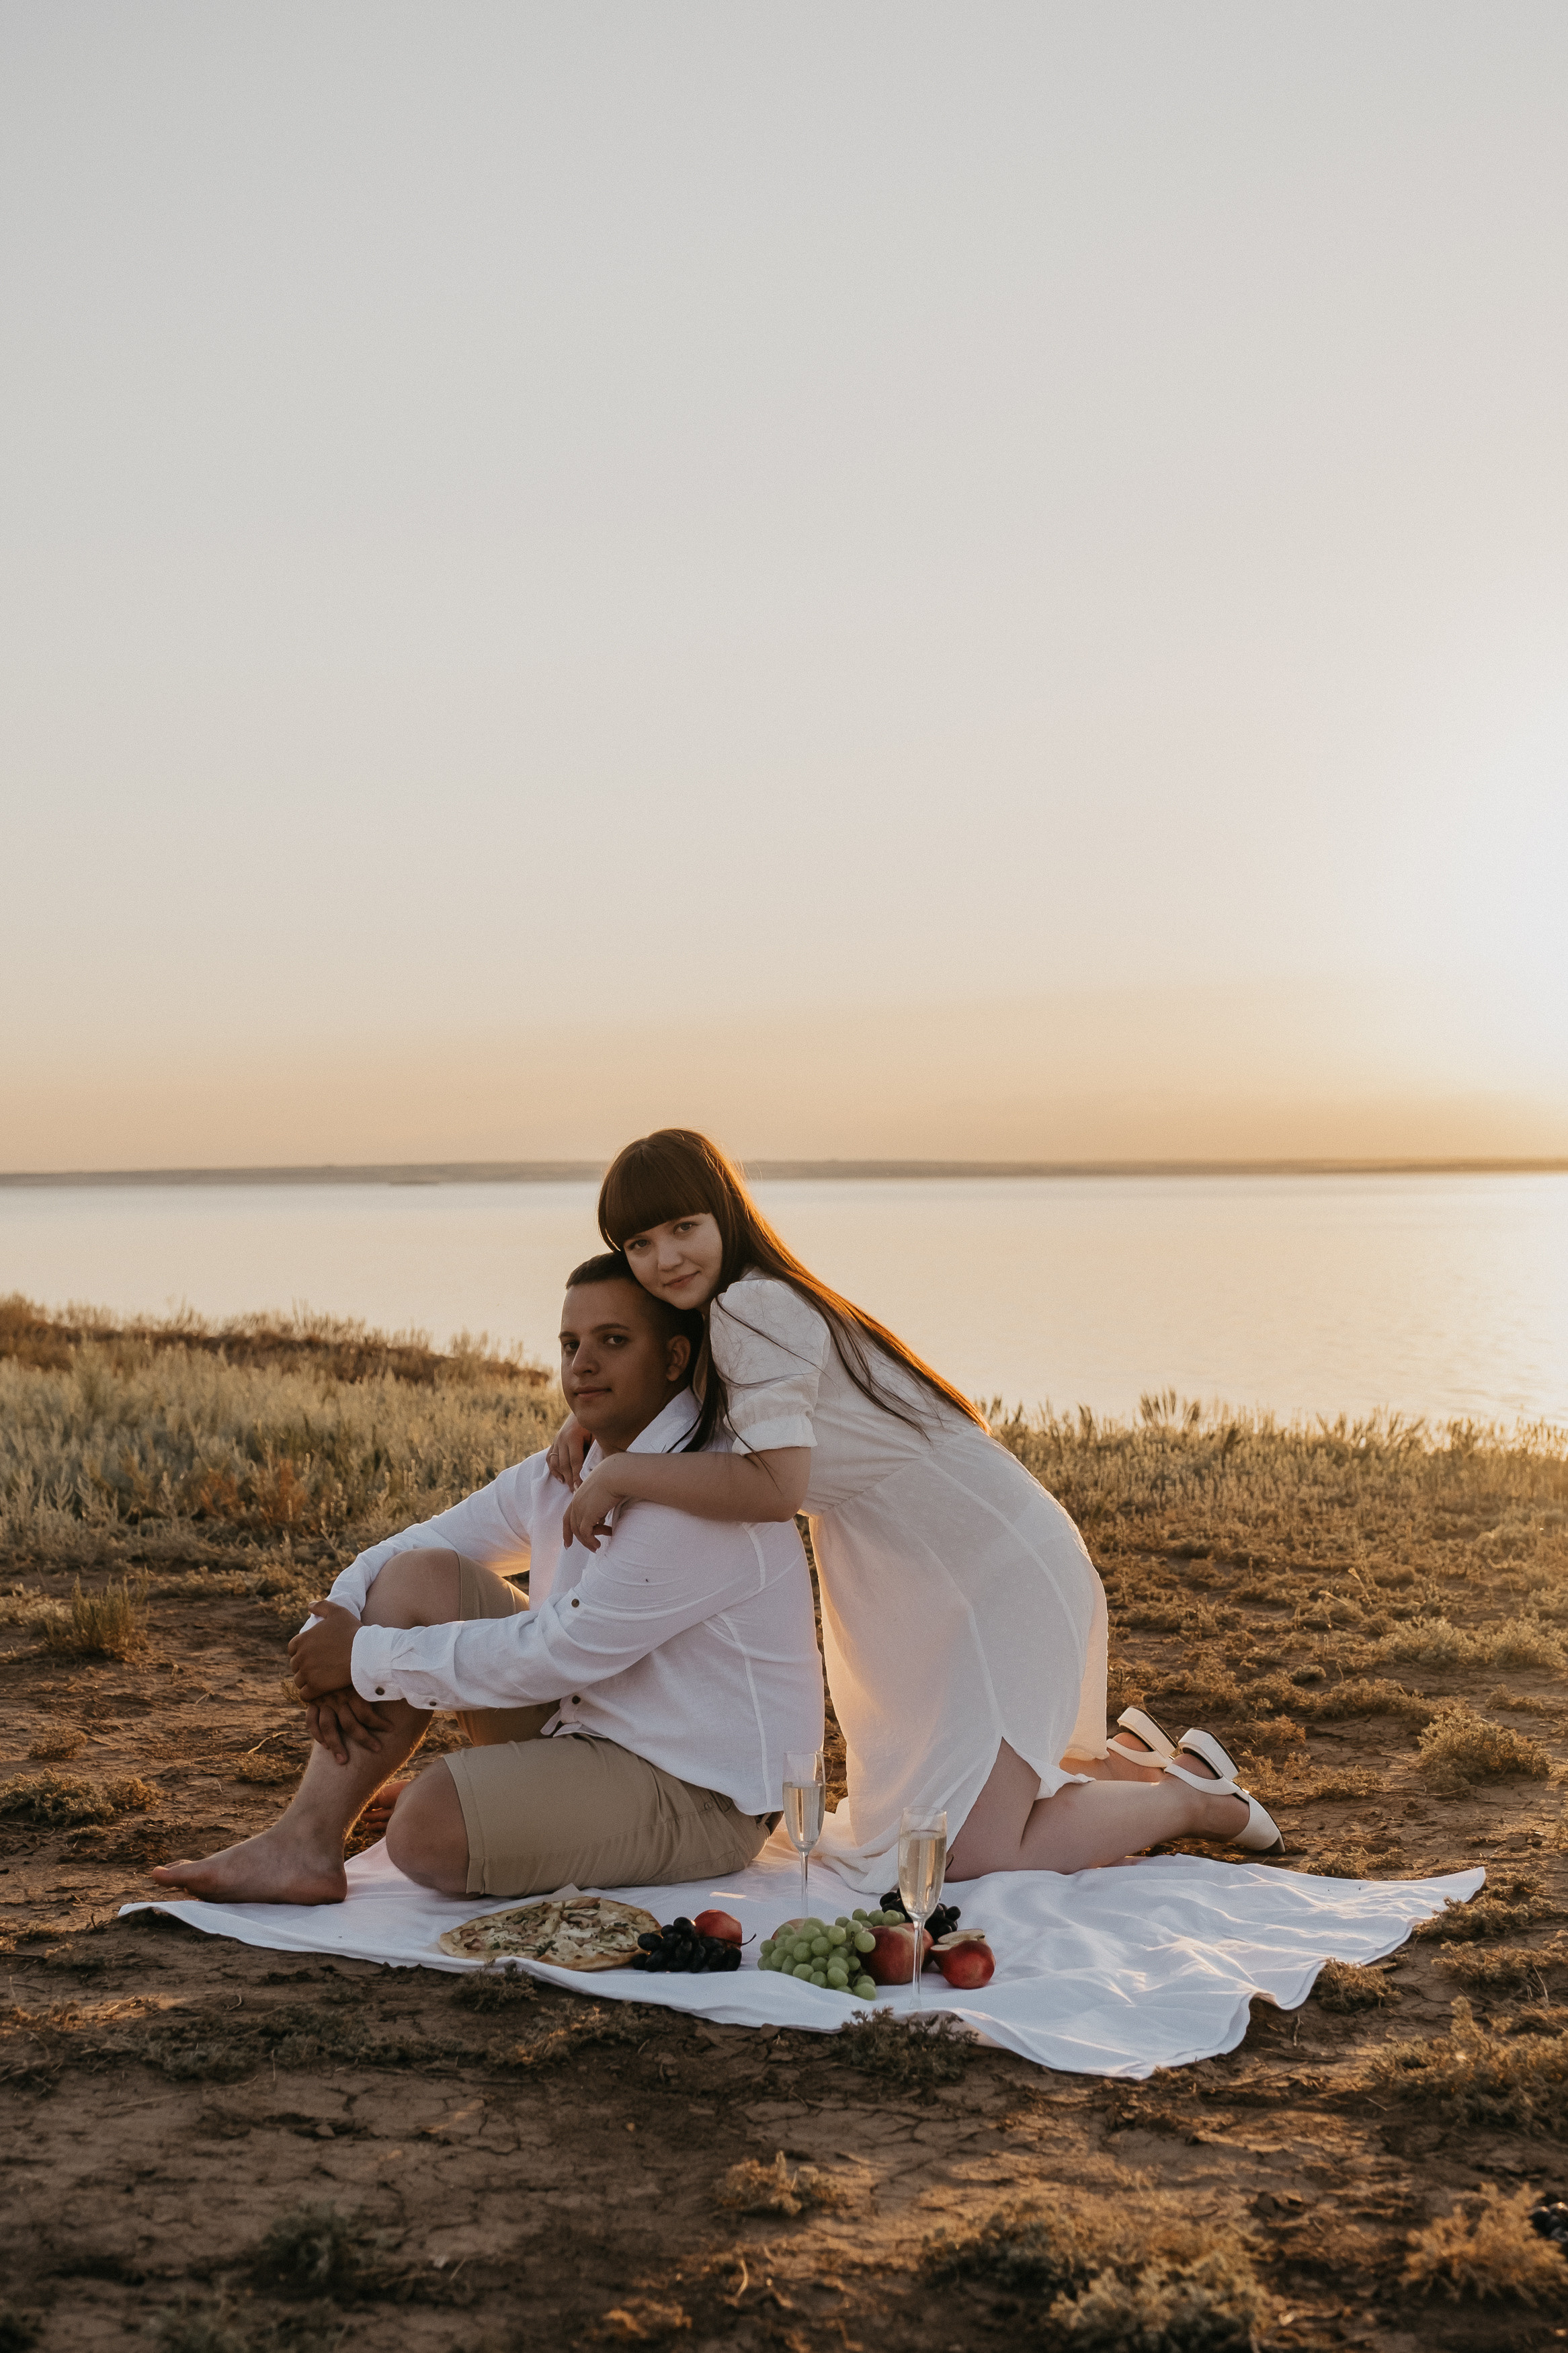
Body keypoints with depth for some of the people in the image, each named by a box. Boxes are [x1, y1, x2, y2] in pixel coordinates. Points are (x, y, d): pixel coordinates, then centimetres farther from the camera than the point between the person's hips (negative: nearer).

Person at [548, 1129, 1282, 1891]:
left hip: (993, 1566, -10)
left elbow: (774, 1485, -30)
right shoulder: (717, 1315, 8)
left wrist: (619, 1473, -22)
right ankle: (1125, 1765, 34)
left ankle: (1193, 1797, 9)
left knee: (971, 1853, -14)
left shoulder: (753, 1307, -21)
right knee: (908, 1819, 18)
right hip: (923, 1586, 10)